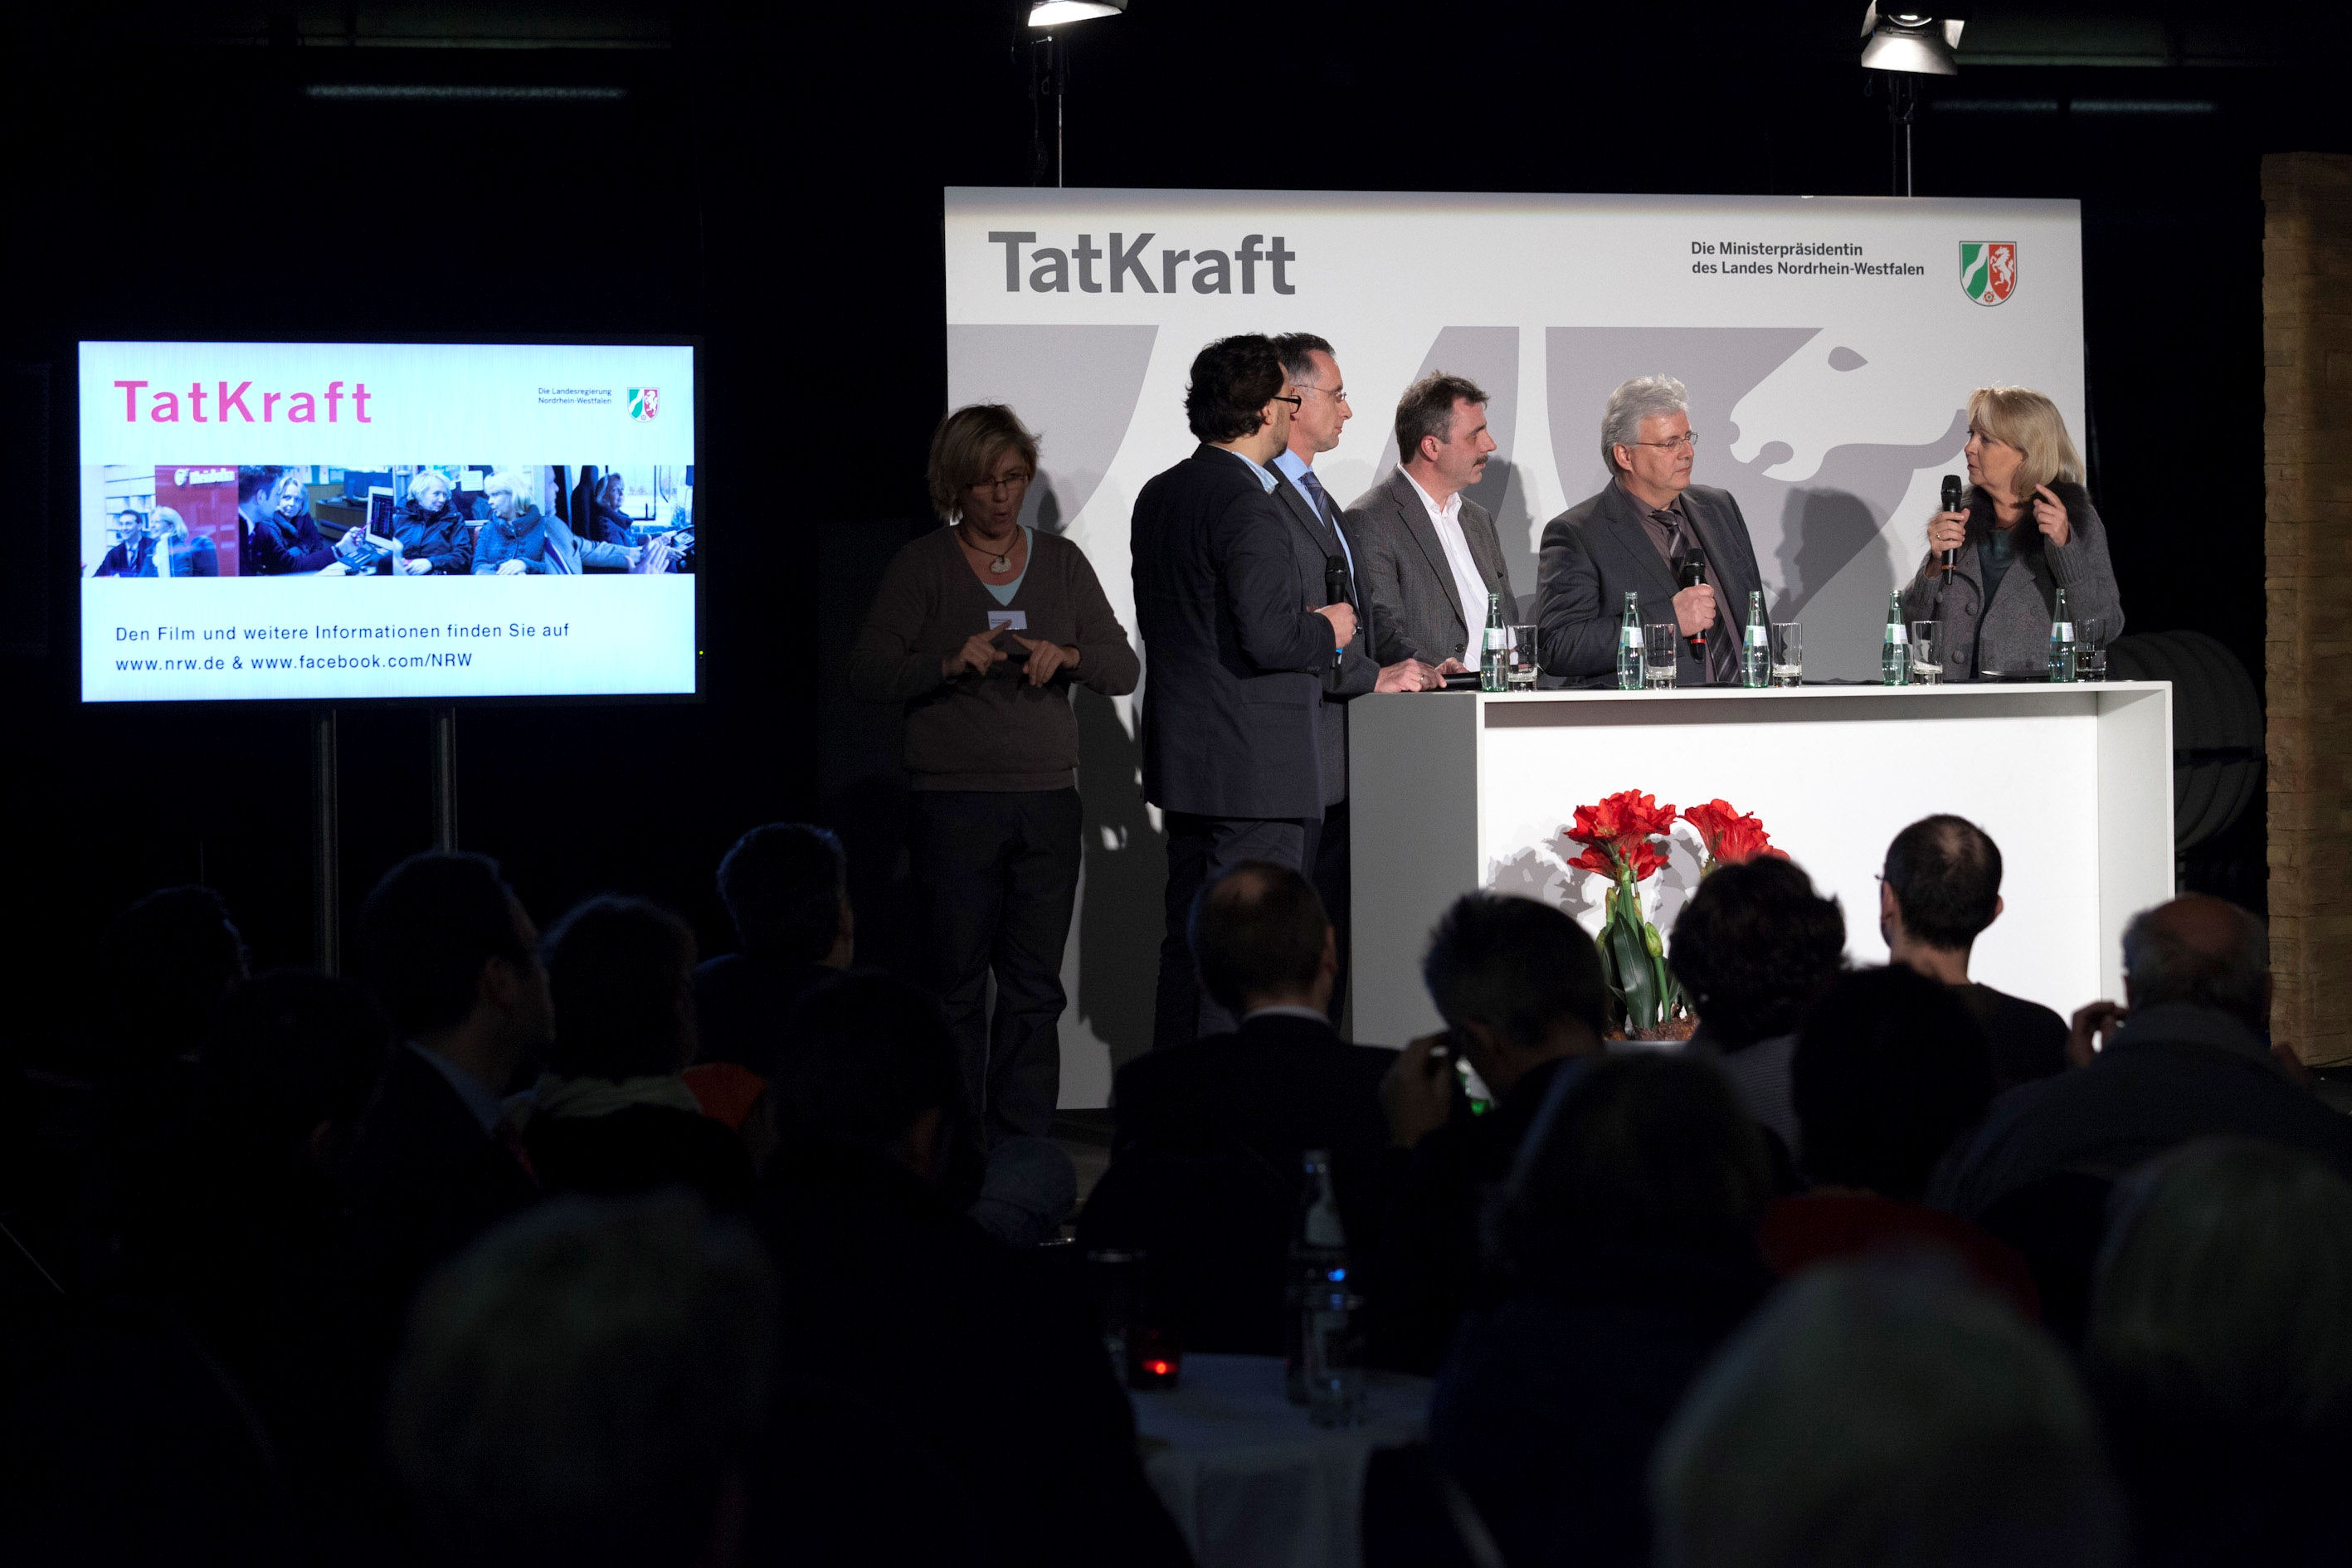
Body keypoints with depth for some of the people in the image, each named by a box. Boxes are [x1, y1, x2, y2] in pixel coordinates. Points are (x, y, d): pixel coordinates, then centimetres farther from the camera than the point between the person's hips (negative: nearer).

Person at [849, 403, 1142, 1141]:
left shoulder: (1061, 562, 11)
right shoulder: (922, 566, 2)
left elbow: (1124, 667, 8)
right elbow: (867, 674, -4)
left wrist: (1068, 657, -13)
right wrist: (948, 665, -20)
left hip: (1048, 801, 3)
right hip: (953, 801, -3)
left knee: (1035, 985, 2)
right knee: (956, 985, -2)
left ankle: (1024, 1151, 7)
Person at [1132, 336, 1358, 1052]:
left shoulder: (1160, 495, 12)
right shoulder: (1247, 504, -17)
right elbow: (1267, 637, -25)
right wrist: (1326, 628, -4)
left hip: (1183, 753, 10)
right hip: (1254, 766, -9)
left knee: (1188, 942, 14)